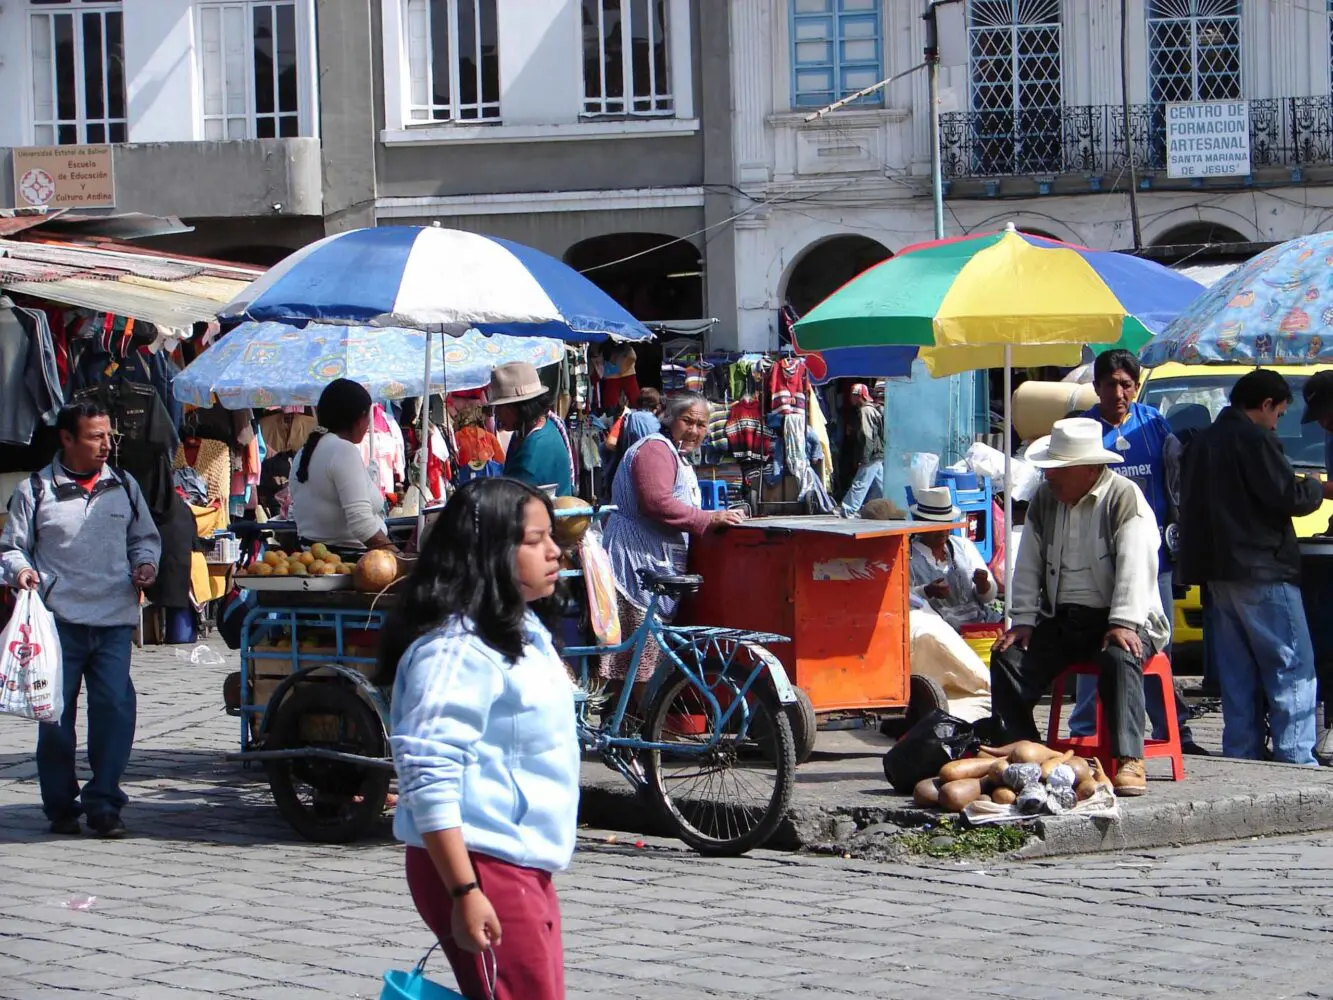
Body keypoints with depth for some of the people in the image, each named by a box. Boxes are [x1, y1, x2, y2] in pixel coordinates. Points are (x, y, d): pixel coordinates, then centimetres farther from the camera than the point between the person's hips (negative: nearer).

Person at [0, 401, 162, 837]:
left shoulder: (124, 486, 14)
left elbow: (145, 537, 25)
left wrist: (145, 563, 5)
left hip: (114, 620, 2)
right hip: (58, 620, -2)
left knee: (114, 707, -8)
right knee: (56, 713, 1)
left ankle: (103, 802, 0)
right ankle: (60, 805, 14)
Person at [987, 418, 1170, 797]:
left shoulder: (1125, 497, -9)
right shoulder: (1044, 499, 11)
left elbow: (1134, 566, -18)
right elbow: (1028, 565, 13)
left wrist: (1123, 624, -28)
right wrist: (1024, 620, 1)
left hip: (1119, 621, -6)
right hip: (1060, 620, 6)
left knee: (1120, 658, -36)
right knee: (1007, 657, -15)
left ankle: (1129, 761, -39)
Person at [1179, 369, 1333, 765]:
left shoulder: (1201, 442, 16)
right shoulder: (1254, 440, -10)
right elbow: (1288, 496, -15)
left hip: (1215, 573, 8)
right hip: (1262, 570, -8)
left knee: (1236, 675, 10)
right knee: (1292, 672, -5)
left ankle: (1241, 758, 8)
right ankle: (1295, 758, -12)